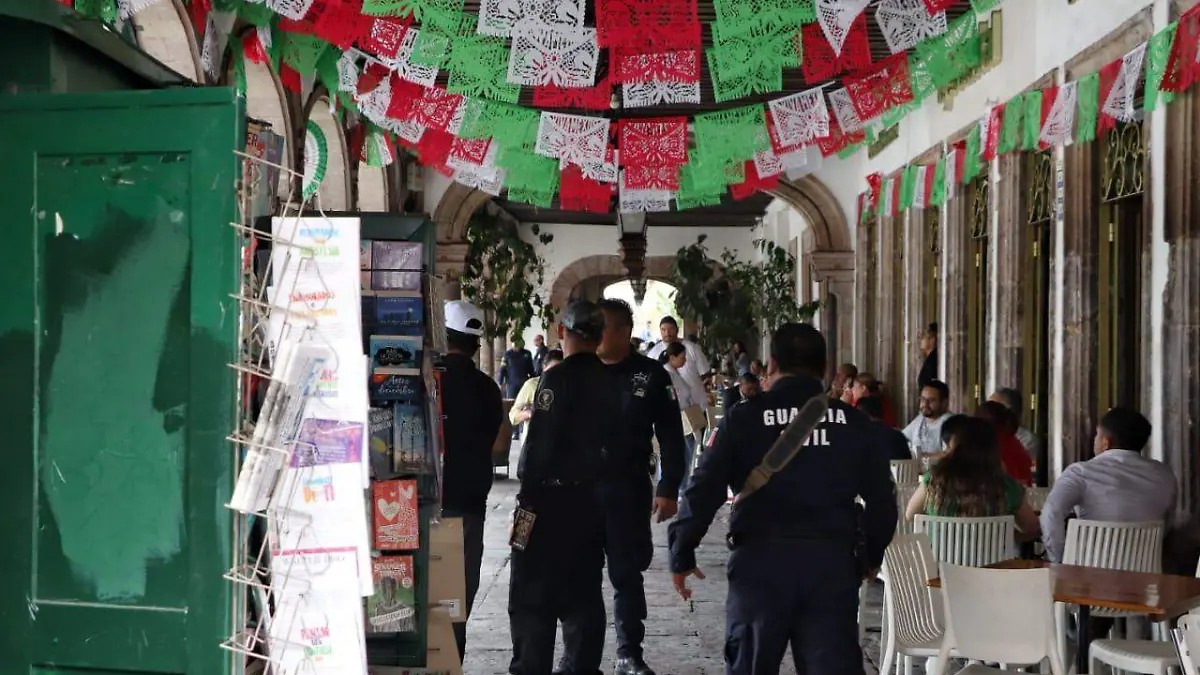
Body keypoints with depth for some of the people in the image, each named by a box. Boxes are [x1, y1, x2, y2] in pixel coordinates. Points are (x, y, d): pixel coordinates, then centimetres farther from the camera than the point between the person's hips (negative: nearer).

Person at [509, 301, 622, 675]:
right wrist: (589, 471, 17)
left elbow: (539, 443, -19)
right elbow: (611, 440, 12)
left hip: (550, 499, -7)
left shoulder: (557, 378, -15)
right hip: (589, 499, 7)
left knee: (532, 597, -3)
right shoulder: (608, 382, 7)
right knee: (583, 594, 14)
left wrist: (528, 490, -11)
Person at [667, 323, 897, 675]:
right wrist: (871, 557, 26)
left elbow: (703, 491, -2)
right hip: (832, 562, 1)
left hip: (760, 560, -1)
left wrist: (681, 555, 8)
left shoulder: (744, 418, 2)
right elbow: (882, 499, 12)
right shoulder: (855, 423, 8)